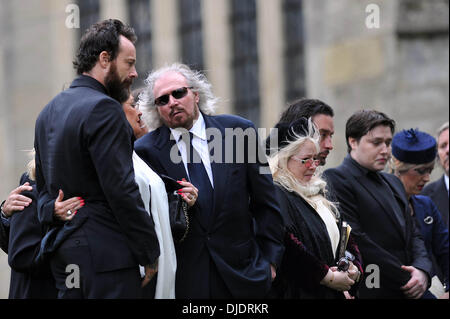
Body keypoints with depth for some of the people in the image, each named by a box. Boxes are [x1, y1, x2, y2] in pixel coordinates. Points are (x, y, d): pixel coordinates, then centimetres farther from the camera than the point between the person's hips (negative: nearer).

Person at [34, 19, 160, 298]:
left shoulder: (48, 112, 16)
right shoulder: (103, 109, -12)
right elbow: (121, 190, -17)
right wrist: (150, 252, -11)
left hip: (62, 252, 9)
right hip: (106, 253, -9)